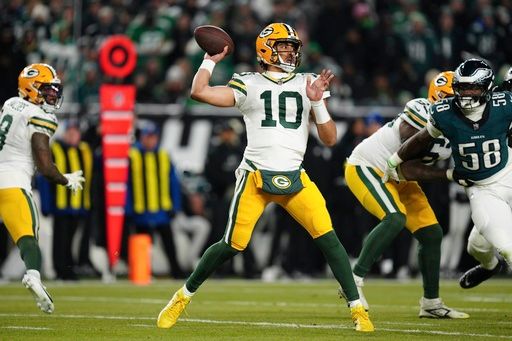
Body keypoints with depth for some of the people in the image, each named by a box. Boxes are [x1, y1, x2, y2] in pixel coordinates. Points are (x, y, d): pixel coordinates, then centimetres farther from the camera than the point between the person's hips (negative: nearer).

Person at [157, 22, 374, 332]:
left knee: (328, 238, -12)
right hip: (256, 178, -2)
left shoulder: (307, 85, 10)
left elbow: (330, 139, 7)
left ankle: (357, 308, -6)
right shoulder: (249, 84, 3)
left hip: (295, 178, 2)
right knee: (233, 246, -4)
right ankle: (184, 296, 16)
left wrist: (318, 102, -6)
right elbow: (199, 92, -8)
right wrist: (211, 60, 4)